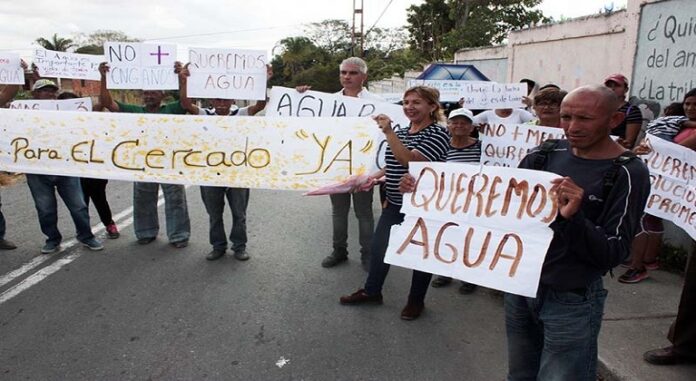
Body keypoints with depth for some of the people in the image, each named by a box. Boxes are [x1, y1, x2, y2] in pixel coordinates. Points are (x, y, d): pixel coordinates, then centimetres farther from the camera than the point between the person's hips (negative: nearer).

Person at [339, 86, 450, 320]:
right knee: (378, 247, 12)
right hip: (395, 204, 7)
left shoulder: (438, 134, -14)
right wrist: (373, 177, 6)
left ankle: (416, 300, 28)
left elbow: (410, 161, -28)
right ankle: (371, 291, 32)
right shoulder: (401, 132, 10)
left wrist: (388, 132, -31)